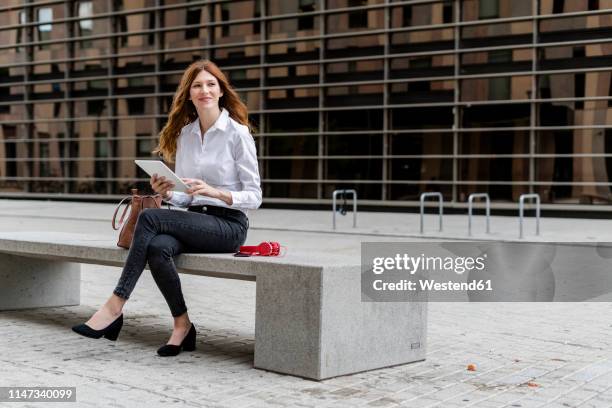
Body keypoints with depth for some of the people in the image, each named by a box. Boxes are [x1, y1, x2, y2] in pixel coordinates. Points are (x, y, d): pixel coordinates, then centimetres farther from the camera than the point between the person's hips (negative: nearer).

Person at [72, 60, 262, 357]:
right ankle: (182, 325, -13)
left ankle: (115, 306, -21)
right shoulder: (184, 134, 13)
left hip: (229, 224, -5)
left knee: (150, 218, -27)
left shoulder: (238, 133, -4)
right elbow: (186, 198, 16)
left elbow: (254, 197, -6)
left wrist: (214, 192, -22)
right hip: (194, 222, 5)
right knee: (158, 248, -30)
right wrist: (167, 193, -7)